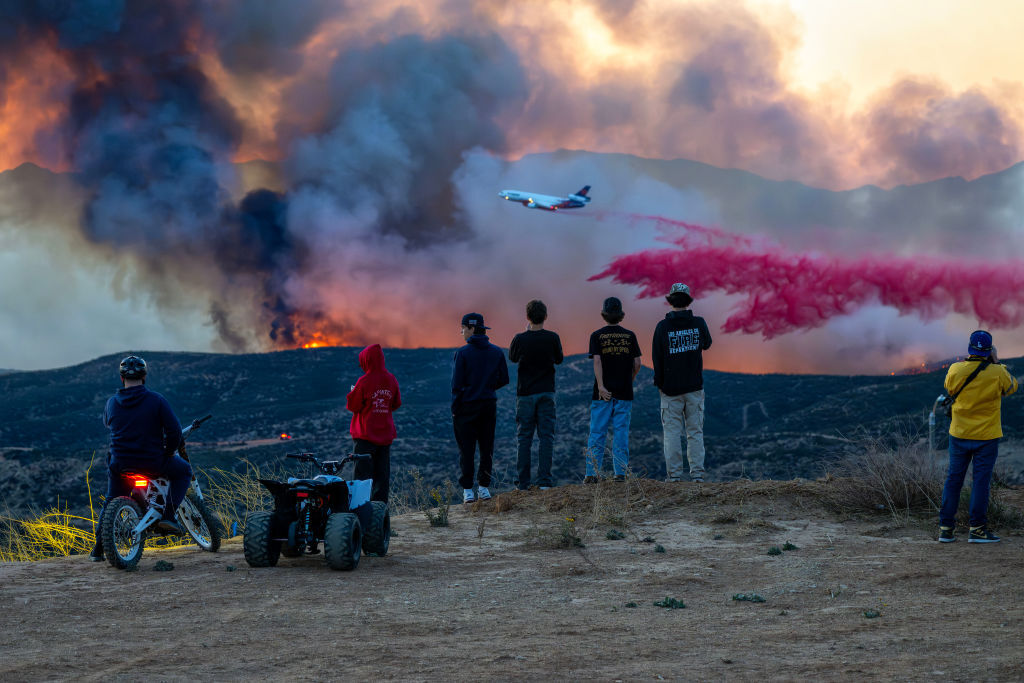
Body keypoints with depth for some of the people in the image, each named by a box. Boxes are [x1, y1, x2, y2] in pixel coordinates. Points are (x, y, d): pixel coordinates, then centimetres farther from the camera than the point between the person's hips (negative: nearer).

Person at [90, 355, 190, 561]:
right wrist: (169, 451, 4)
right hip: (152, 462, -4)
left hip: (119, 463, 4)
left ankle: (98, 548, 23)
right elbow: (174, 430, -14)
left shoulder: (112, 403, 1)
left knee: (111, 501, 26)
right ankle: (168, 515, 6)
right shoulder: (156, 400, -12)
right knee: (184, 470, 22)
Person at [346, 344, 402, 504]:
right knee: (382, 474, 10)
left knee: (363, 473, -2)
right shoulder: (391, 380, 1)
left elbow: (353, 405, -8)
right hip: (385, 435, 5)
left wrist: (353, 392, 10)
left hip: (365, 436, -5)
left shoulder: (364, 381, -14)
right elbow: (397, 404, 12)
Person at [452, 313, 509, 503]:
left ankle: (467, 490, -4)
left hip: (467, 406, -4)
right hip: (489, 405, 4)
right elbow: (504, 379, 6)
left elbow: (457, 384, -10)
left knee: (466, 449, -1)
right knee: (487, 448, 10)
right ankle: (484, 487, 10)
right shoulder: (496, 352, 4)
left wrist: (455, 409, -3)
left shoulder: (462, 353, -9)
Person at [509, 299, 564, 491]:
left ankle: (523, 482, 5)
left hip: (525, 393, 0)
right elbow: (559, 359, 9)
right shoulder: (552, 338, -7)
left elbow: (512, 358, 11)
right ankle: (544, 481, -4)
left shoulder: (520, 339, -9)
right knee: (546, 437, 3)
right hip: (546, 392, 0)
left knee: (524, 438, 6)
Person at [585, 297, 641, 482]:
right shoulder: (630, 336, 4)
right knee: (621, 434, 4)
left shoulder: (597, 336, -1)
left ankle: (592, 474, -2)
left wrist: (600, 386, -18)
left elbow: (597, 361, -12)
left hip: (603, 392, -1)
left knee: (597, 434, 2)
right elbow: (637, 364, 3)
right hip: (624, 391, 1)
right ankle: (621, 473, 1)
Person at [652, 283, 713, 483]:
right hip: (694, 387, 2)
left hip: (670, 388, -2)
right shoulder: (698, 323, -3)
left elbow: (657, 358, -3)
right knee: (695, 431, 6)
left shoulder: (663, 326, -7)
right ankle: (697, 472, 3)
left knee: (672, 432, 2)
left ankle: (674, 473, -1)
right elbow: (706, 344, 18)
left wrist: (659, 383, 8)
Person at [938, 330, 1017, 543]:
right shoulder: (997, 372, -13)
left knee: (953, 479, 10)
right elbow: (1012, 387, 7)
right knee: (981, 481, 2)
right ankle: (977, 529, 1)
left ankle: (945, 528, 11)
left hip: (959, 434, 2)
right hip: (987, 436, -2)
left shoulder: (955, 370, -8)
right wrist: (997, 362, 9)